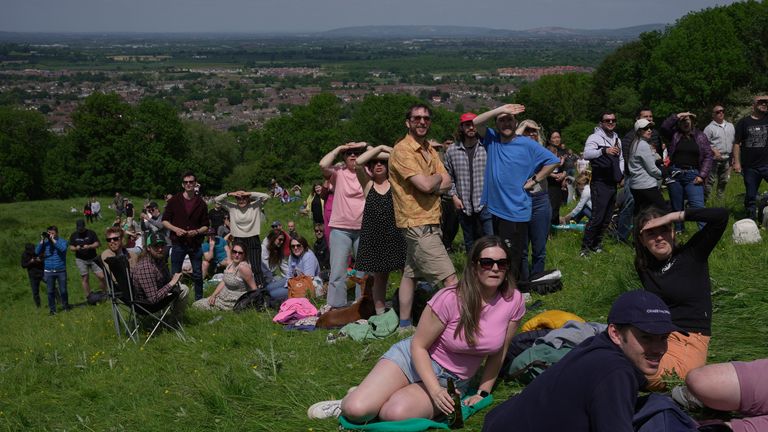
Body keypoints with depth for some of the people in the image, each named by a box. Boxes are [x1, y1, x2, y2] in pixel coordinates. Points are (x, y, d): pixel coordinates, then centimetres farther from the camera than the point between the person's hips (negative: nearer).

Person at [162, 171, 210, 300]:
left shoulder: (201, 203, 5)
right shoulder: (174, 201, 3)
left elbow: (206, 226, 8)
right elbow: (165, 220, 5)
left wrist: (197, 232, -12)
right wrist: (175, 229, -12)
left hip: (195, 244, 1)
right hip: (178, 243, -1)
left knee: (198, 274, 7)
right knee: (175, 275, 3)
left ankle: (199, 299, 18)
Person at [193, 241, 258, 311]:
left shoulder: (243, 267, -23)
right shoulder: (230, 264, 5)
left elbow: (253, 288, -21)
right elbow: (223, 282, 11)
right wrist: (213, 295, 0)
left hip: (234, 303, -9)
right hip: (223, 297, 9)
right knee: (195, 305, 7)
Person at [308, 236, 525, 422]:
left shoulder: (513, 301, -13)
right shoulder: (450, 299, -22)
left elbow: (498, 352, 3)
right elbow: (419, 346, -14)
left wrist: (483, 392, 3)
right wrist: (435, 391, -24)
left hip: (452, 380, 2)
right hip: (416, 358, -2)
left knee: (397, 413, -30)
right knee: (356, 410, -24)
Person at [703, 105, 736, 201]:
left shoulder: (730, 126, 14)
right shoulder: (709, 128, -5)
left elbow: (734, 142, 19)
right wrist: (714, 151, -22)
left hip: (727, 159, 6)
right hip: (714, 159, -6)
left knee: (724, 181, 12)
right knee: (710, 181, -8)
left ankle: (721, 199, 23)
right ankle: (705, 200, -5)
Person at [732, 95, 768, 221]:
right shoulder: (743, 122, 3)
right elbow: (737, 143, 2)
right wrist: (736, 162, -6)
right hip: (750, 167, 0)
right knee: (750, 196, 11)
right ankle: (751, 219, 23)